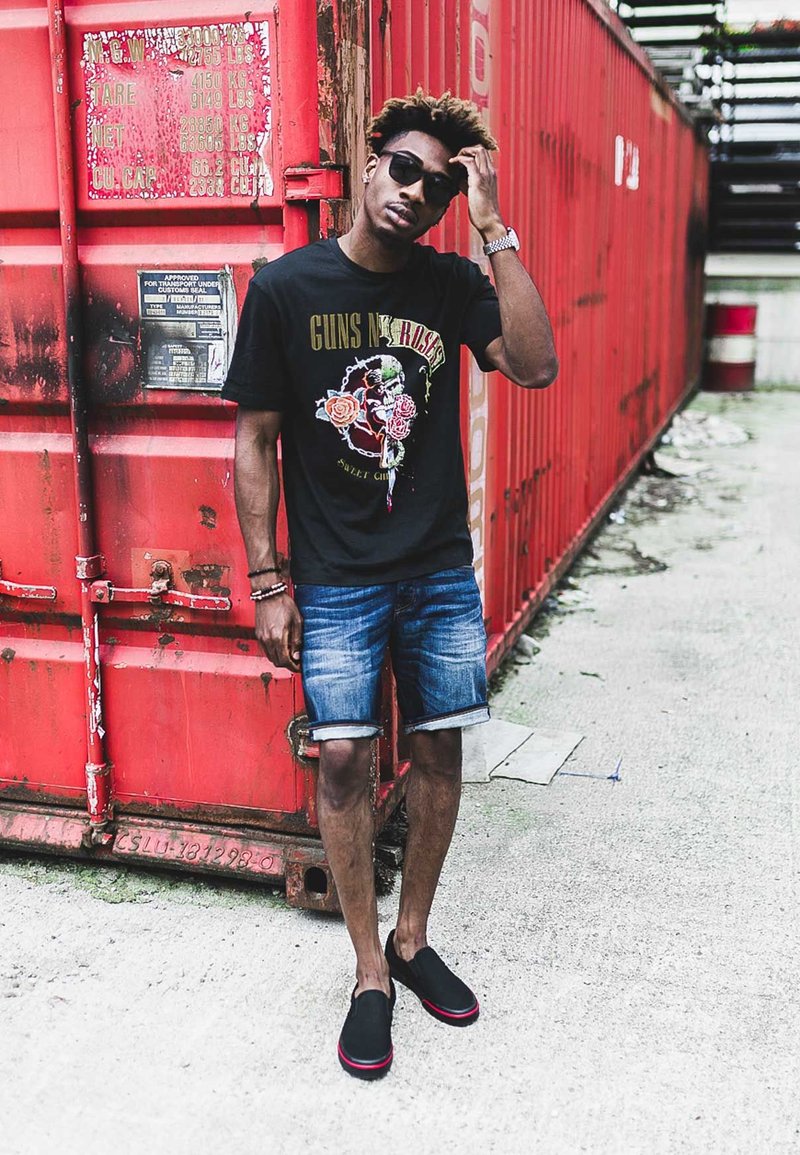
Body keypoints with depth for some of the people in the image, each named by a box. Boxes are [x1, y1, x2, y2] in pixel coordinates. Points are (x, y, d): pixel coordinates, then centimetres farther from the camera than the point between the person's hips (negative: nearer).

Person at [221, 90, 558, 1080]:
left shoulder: (451, 284, 2)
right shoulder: (286, 286, -4)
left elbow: (535, 367, -16)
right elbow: (255, 439, -2)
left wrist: (494, 227, -16)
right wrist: (266, 581, -6)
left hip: (441, 570, 3)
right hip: (334, 579, -2)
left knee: (439, 750, 8)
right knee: (342, 758, -3)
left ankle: (413, 939, 29)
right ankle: (370, 973, 16)